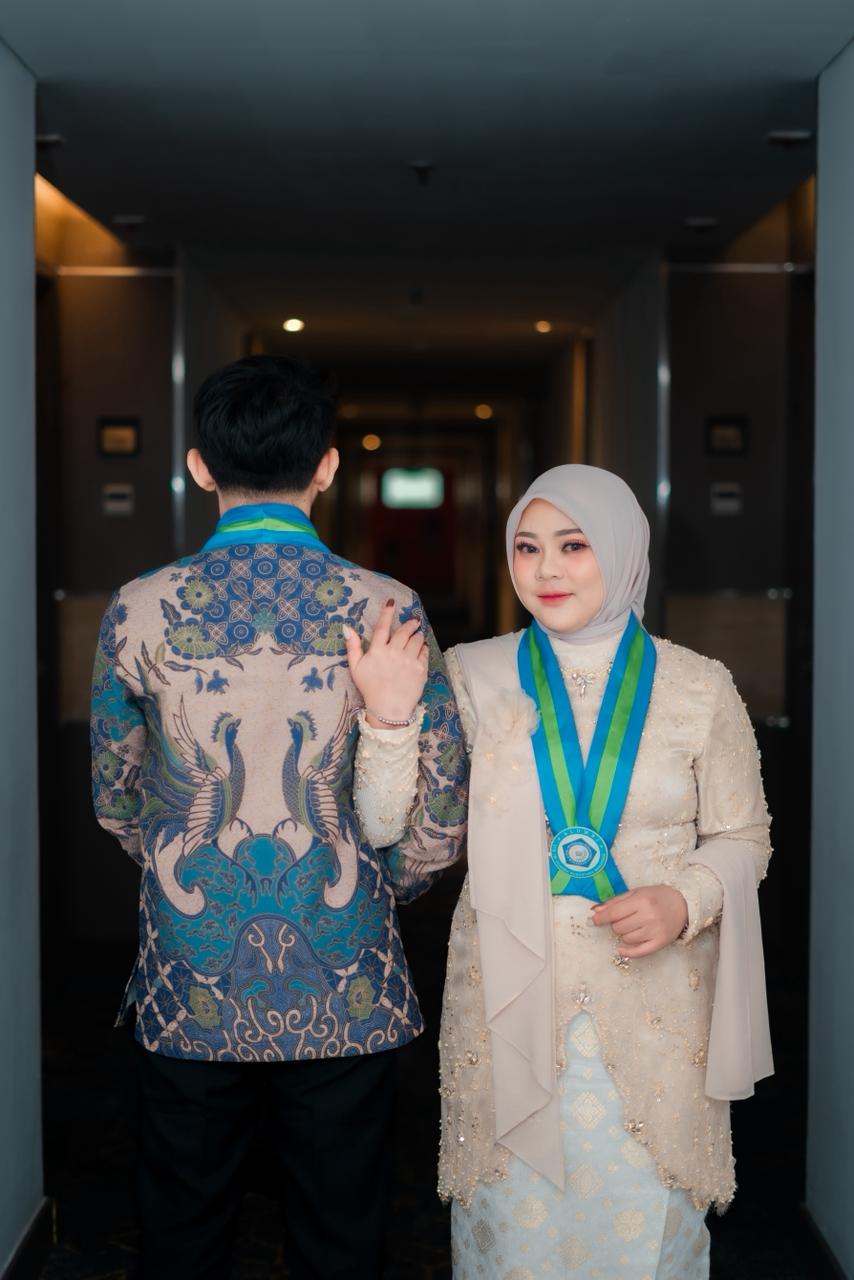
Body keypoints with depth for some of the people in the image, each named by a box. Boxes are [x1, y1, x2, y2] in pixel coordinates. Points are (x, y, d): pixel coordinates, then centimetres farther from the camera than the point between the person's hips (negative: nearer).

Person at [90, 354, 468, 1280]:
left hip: (189, 992, 1)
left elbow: (115, 800, 5)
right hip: (344, 995, 0)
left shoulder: (140, 612, -7)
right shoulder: (385, 611, -9)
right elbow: (439, 821, -6)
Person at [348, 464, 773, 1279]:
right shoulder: (472, 677, 0)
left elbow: (741, 836, 8)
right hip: (509, 999, 0)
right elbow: (391, 824, -5)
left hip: (652, 1003, 0)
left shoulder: (697, 688, 0)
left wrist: (685, 902, -12)